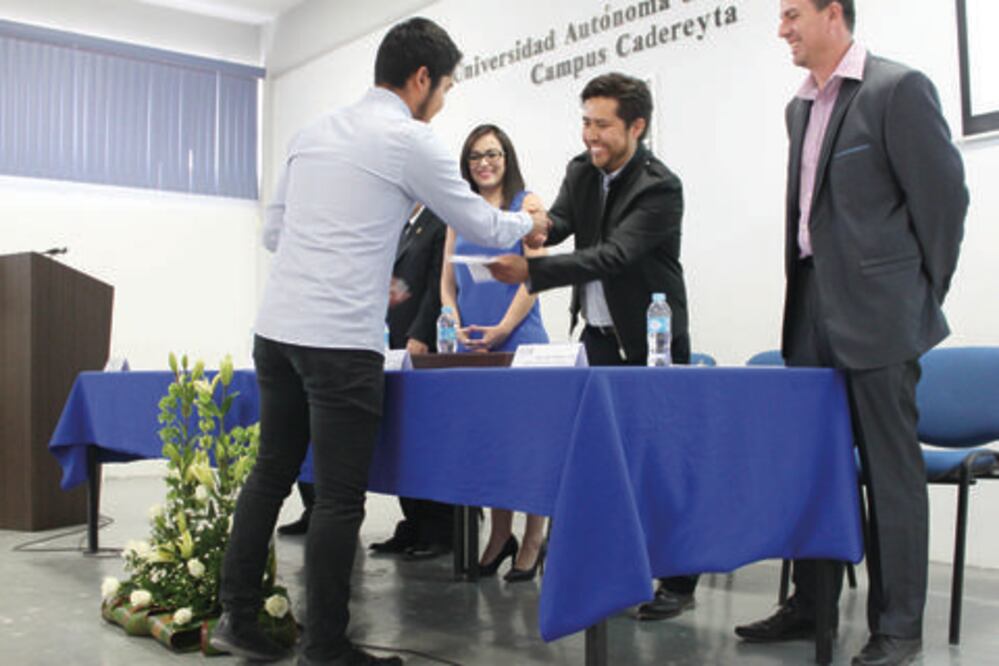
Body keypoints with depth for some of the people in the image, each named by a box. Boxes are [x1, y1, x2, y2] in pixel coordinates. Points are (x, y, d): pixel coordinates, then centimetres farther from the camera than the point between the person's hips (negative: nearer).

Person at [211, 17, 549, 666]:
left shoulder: (315, 130, 15)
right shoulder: (410, 140, -5)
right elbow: (481, 226, 4)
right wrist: (530, 224, 25)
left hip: (277, 327, 8)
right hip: (340, 340, -7)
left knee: (272, 473, 15)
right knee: (340, 496, 1)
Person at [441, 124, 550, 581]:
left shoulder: (526, 204, 3)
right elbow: (447, 281, 15)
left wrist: (502, 329, -13)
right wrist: (457, 328, -2)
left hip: (519, 341, -4)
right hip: (470, 347, 5)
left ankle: (533, 542, 8)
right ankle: (499, 536, 20)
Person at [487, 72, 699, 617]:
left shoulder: (660, 188, -17)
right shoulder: (581, 171, 5)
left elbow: (612, 256, -28)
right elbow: (555, 224, -7)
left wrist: (532, 271, -38)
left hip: (650, 341, -6)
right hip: (598, 336, 6)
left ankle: (679, 582, 12)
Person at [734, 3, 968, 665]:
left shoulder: (899, 88, -7)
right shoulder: (800, 107, 16)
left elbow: (944, 195, -8)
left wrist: (921, 298, -4)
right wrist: (802, 298, 12)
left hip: (876, 314, -7)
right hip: (813, 313, 8)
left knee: (891, 472, 0)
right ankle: (811, 605, 23)